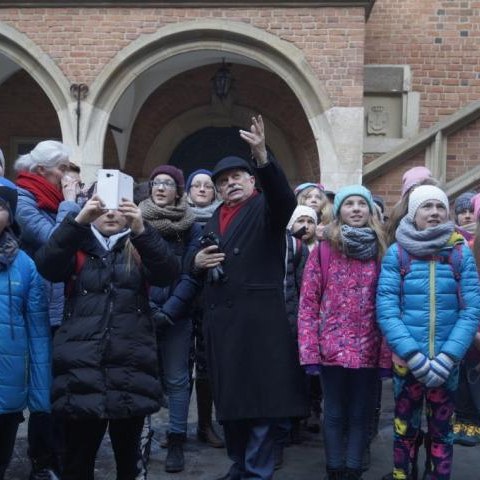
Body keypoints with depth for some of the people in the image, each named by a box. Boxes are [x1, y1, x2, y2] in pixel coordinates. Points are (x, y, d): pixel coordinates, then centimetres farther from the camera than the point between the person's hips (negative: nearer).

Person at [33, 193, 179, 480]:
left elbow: (169, 272, -8)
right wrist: (78, 222, -21)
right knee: (79, 457, 1)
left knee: (128, 454, 11)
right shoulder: (78, 248, 11)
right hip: (82, 367, 0)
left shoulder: (140, 249, 11)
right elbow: (46, 266, -9)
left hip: (131, 365, 1)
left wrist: (141, 230, -22)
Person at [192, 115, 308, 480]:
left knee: (260, 397, -1)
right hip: (221, 320, 6)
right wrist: (197, 262, 2)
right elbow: (198, 269, 26)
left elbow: (286, 198, -23)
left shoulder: (266, 208, 1)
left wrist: (263, 157, -37)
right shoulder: (212, 220, 19)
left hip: (259, 318, -6)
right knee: (229, 397, 12)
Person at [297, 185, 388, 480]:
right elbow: (308, 303, -3)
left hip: (369, 350, 2)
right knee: (335, 414, 8)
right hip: (333, 349, -2)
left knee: (361, 414, 9)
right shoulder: (323, 251, -1)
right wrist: (310, 352, -9)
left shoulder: (381, 252, 5)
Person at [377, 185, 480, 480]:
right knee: (405, 428, 9)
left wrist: (445, 358, -13)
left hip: (447, 363, 1)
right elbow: (386, 309, -8)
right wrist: (415, 356, -16)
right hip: (407, 361, -1)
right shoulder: (396, 253, -2)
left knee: (441, 429, 11)